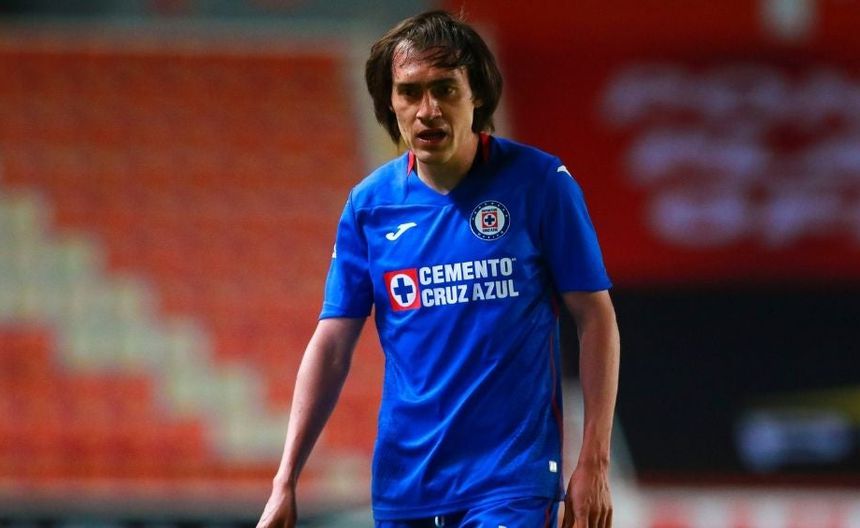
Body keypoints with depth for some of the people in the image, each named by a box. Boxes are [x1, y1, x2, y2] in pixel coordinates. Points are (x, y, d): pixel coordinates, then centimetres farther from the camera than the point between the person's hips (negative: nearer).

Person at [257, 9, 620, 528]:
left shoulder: (539, 183, -5)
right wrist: (285, 484, 0)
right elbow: (332, 346, 6)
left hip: (512, 483, -4)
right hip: (403, 482, 4)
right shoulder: (368, 204, 4)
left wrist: (594, 463, -8)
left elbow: (596, 319, -2)